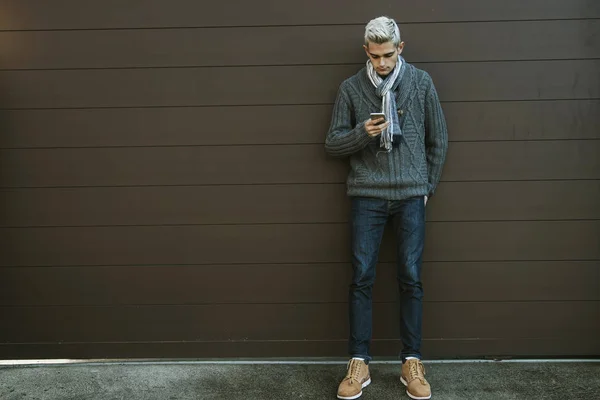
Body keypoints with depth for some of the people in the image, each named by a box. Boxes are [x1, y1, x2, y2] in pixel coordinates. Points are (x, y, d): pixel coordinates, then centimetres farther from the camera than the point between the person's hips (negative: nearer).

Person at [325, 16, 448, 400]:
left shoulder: (421, 82, 3)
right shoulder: (351, 88, 3)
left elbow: (439, 141, 9)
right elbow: (333, 143, 4)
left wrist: (427, 187, 8)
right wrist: (361, 133, -15)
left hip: (411, 196, 0)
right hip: (367, 196, 0)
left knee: (412, 278, 2)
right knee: (362, 278, 0)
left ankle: (412, 363, 15)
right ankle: (359, 364, 11)